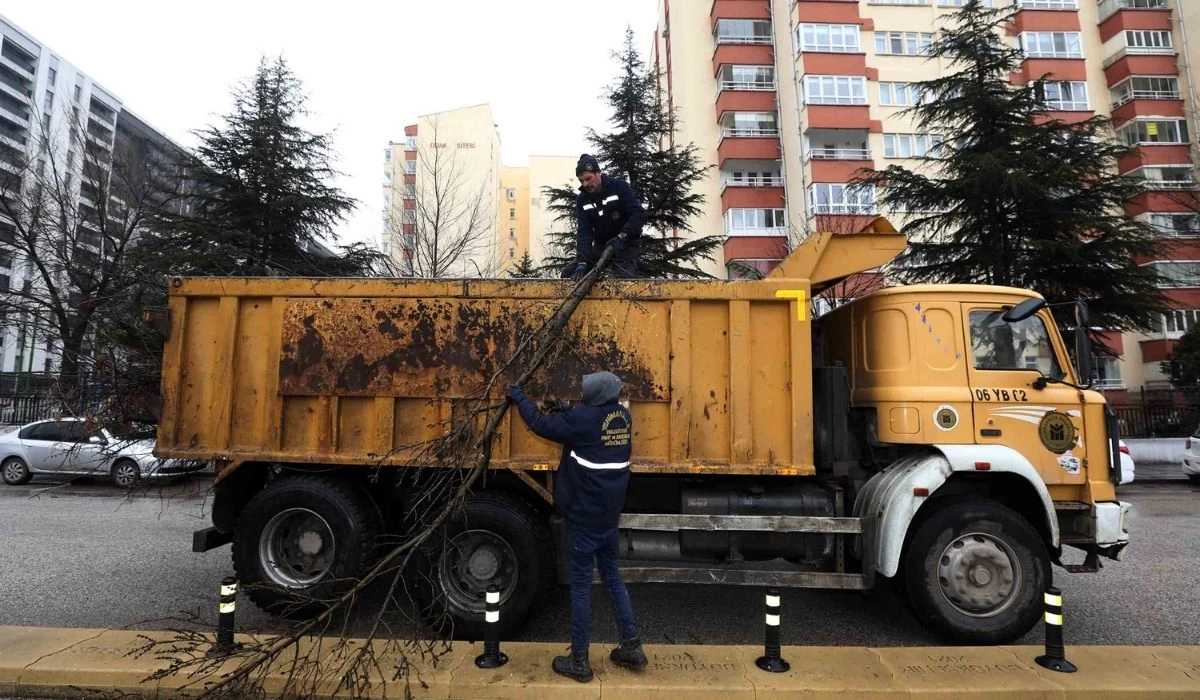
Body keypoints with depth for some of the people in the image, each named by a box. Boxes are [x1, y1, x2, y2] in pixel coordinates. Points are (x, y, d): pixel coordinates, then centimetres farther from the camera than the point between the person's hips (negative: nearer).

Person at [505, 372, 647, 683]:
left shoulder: (583, 418, -19)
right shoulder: (623, 416, 2)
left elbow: (541, 424, -7)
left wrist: (519, 398, 8)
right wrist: (568, 412, 14)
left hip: (584, 517, -7)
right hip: (609, 515, 7)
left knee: (581, 585, 4)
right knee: (612, 577, 19)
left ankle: (579, 661, 16)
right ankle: (632, 647, 24)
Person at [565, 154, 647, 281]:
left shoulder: (620, 187, -13)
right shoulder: (582, 199, -2)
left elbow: (639, 214, -18)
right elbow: (584, 231, -11)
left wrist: (621, 237, -31)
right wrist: (582, 262, -25)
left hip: (626, 244, -5)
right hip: (601, 244, 5)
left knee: (623, 280, -26)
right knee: (569, 275, -4)